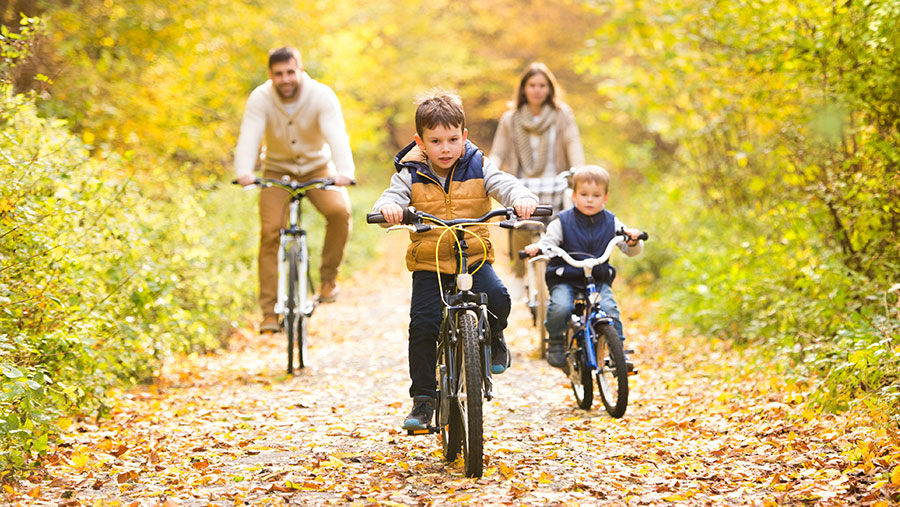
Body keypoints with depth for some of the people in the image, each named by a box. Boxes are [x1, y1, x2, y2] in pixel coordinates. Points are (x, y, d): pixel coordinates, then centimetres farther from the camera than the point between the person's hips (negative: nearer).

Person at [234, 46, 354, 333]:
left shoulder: (322, 96, -20)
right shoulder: (260, 99, -18)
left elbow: (337, 136, -33)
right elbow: (249, 137, -30)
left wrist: (344, 172, -51)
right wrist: (243, 172, -51)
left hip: (317, 167, 0)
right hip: (277, 171, 0)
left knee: (339, 210, -28)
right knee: (270, 231, -16)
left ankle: (329, 277, -6)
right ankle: (269, 312, -9)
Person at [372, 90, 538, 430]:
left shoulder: (478, 168, -1)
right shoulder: (411, 174, -2)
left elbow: (505, 184, -13)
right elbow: (392, 196, -14)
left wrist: (521, 199, -36)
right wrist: (388, 207, -40)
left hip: (474, 257, 0)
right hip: (428, 263, 0)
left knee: (497, 298, -27)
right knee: (422, 324, -13)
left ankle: (493, 338, 10)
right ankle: (423, 398, 1)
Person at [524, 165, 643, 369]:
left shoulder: (611, 222, 6)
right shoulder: (562, 222, 0)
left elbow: (630, 251, 4)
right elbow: (548, 242, -7)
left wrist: (633, 241, -19)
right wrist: (536, 248, -30)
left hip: (599, 280, 2)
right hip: (565, 279, -1)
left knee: (609, 309, -25)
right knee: (560, 307, -29)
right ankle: (556, 343, -1)